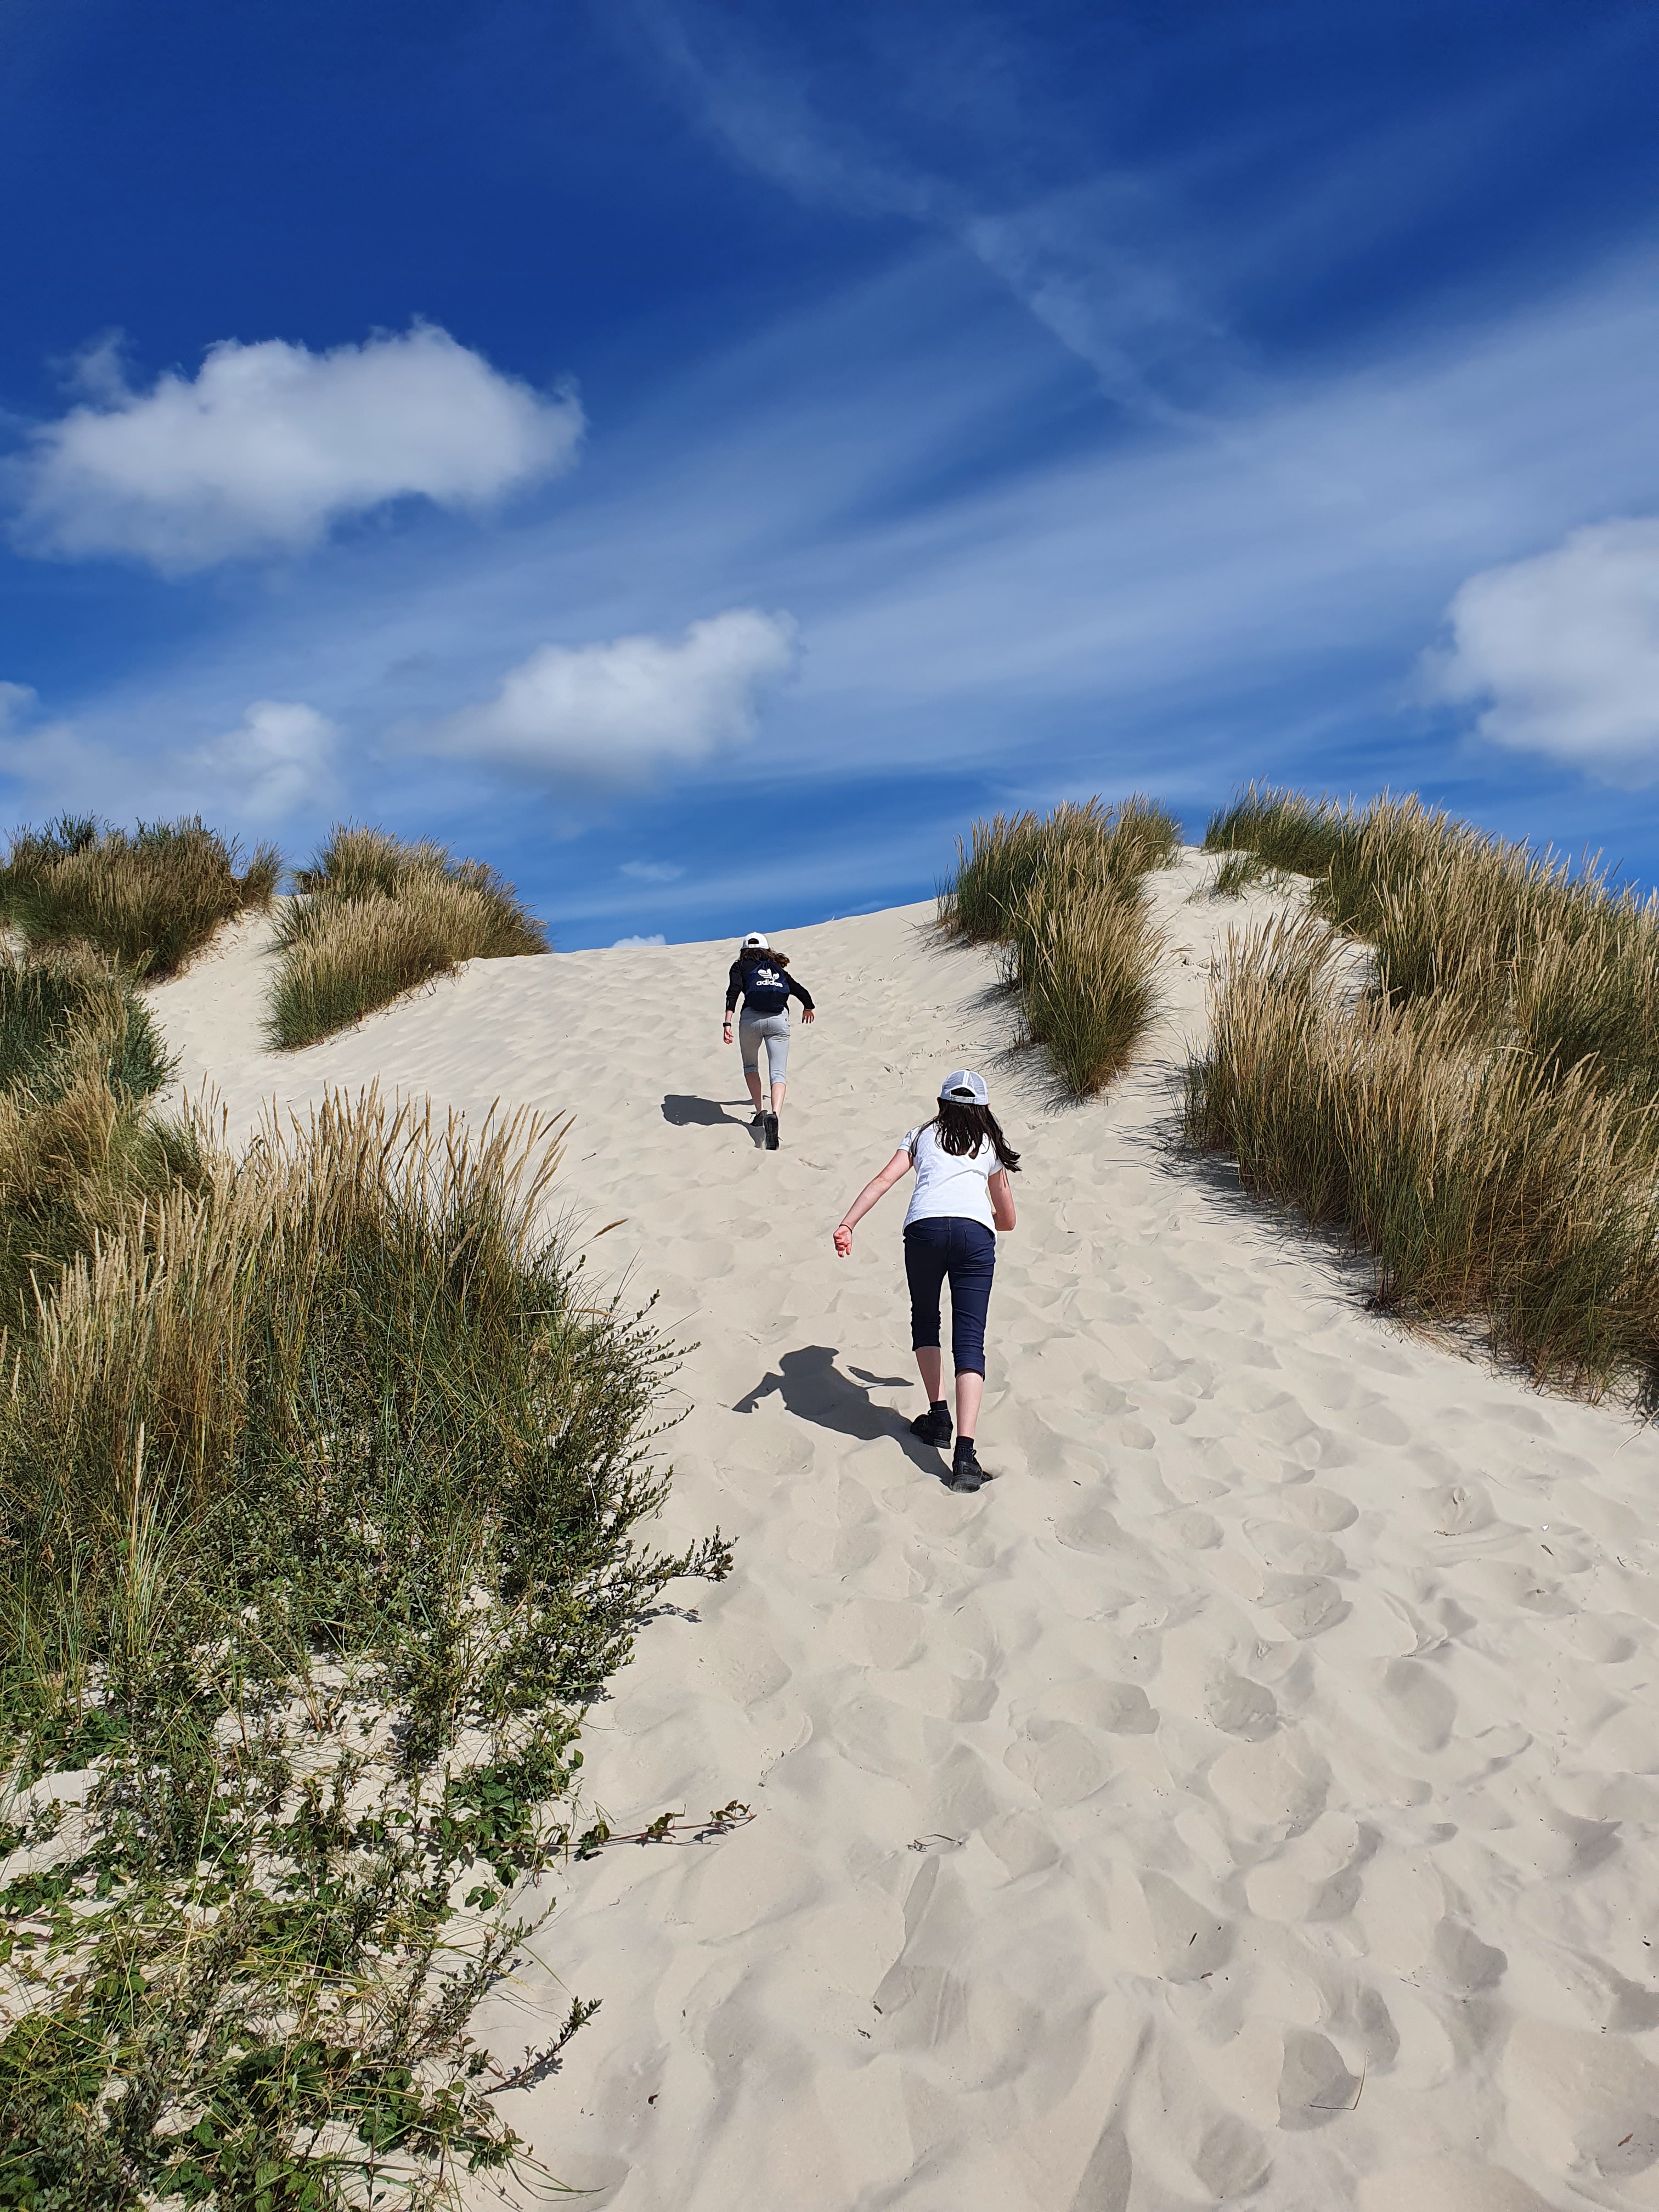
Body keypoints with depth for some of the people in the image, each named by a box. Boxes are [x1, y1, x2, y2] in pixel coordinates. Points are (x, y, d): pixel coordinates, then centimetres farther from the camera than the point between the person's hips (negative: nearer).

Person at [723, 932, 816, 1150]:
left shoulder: (741, 965, 17)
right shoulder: (777, 967, 26)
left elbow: (733, 991, -2)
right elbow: (801, 991, 26)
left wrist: (728, 1023, -12)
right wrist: (808, 1008, 49)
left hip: (751, 1017, -1)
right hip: (779, 1019, 1)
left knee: (750, 1066, 25)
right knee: (778, 1073, -8)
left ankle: (760, 1110, 13)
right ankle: (774, 1114, -33)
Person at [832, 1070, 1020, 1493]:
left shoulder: (922, 1135, 27)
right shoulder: (990, 1145, 30)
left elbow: (884, 1179, 9)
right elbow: (1008, 1219, 36)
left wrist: (847, 1224, 0)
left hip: (925, 1226, 0)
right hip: (975, 1232, 0)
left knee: (925, 1319, 25)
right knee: (969, 1342, -1)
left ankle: (939, 1415, 20)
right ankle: (965, 1450, -15)